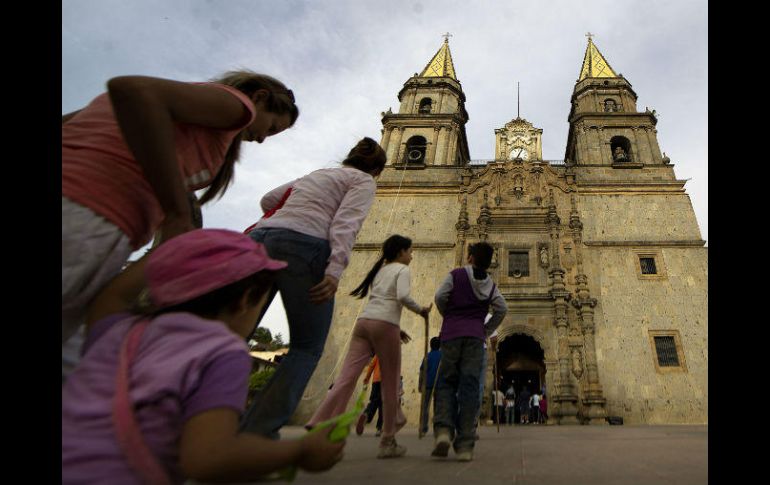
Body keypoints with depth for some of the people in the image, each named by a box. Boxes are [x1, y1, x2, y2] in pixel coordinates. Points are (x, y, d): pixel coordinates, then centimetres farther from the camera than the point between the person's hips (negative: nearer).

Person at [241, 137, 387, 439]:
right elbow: (345, 223, -6)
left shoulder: (315, 174, 33)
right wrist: (335, 271, -18)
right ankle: (259, 432, -4)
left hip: (259, 237, 7)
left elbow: (268, 201, 33)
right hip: (303, 245, -6)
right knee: (307, 347, 4)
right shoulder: (363, 181, 14)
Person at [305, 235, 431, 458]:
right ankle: (388, 443, 13)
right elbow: (402, 296, -11)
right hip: (384, 325, -6)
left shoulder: (380, 269, 30)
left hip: (363, 321, 6)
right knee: (390, 384, 6)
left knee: (346, 379, -5)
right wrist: (421, 310, 5)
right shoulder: (402, 269, 8)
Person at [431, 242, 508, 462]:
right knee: (470, 386, -2)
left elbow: (440, 297, -5)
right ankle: (465, 445, -6)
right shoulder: (490, 284, 15)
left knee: (446, 382, 6)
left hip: (452, 333, -2)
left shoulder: (455, 275, 6)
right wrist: (486, 331, 13)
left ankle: (443, 429, -17)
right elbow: (502, 308, 5)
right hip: (475, 336, 2)